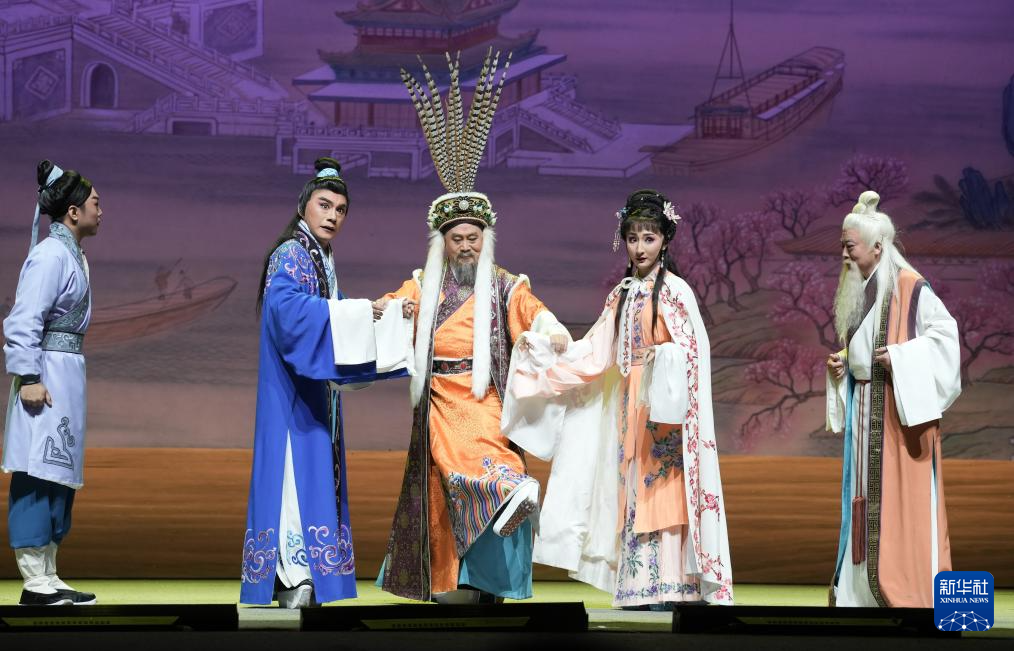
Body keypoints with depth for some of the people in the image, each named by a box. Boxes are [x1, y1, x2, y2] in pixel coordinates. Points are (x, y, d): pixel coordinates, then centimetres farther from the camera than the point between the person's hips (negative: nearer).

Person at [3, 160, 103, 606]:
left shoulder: (72, 255, 14)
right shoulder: (51, 256, -14)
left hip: (68, 373, 10)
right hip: (47, 376, -10)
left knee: (59, 477, 12)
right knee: (37, 475, -8)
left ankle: (47, 577, 17)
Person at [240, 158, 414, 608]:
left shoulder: (322, 261, 18)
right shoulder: (290, 255, -9)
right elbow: (287, 306, -27)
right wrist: (360, 313, -25)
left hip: (315, 391, 9)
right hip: (293, 394, -9)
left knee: (315, 476, 7)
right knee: (297, 473, -13)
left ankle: (300, 579, 10)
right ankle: (294, 582, -16)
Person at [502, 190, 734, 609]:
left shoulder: (675, 291, -5)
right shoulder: (622, 294, 14)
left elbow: (692, 350, -14)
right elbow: (595, 355, 13)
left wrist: (663, 357, -32)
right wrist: (544, 355, 8)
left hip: (664, 408, -6)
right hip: (631, 406, 7)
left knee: (662, 494, -11)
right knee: (635, 497, 4)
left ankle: (667, 590, -11)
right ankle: (640, 591, 6)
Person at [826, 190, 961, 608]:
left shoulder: (908, 286, -11)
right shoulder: (858, 290, 14)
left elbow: (945, 331, -15)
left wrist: (900, 357, -21)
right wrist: (840, 367, 6)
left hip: (900, 409, -8)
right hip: (864, 408, 8)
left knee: (903, 499, -7)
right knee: (866, 498, 8)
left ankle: (914, 594, -3)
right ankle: (861, 591, 12)